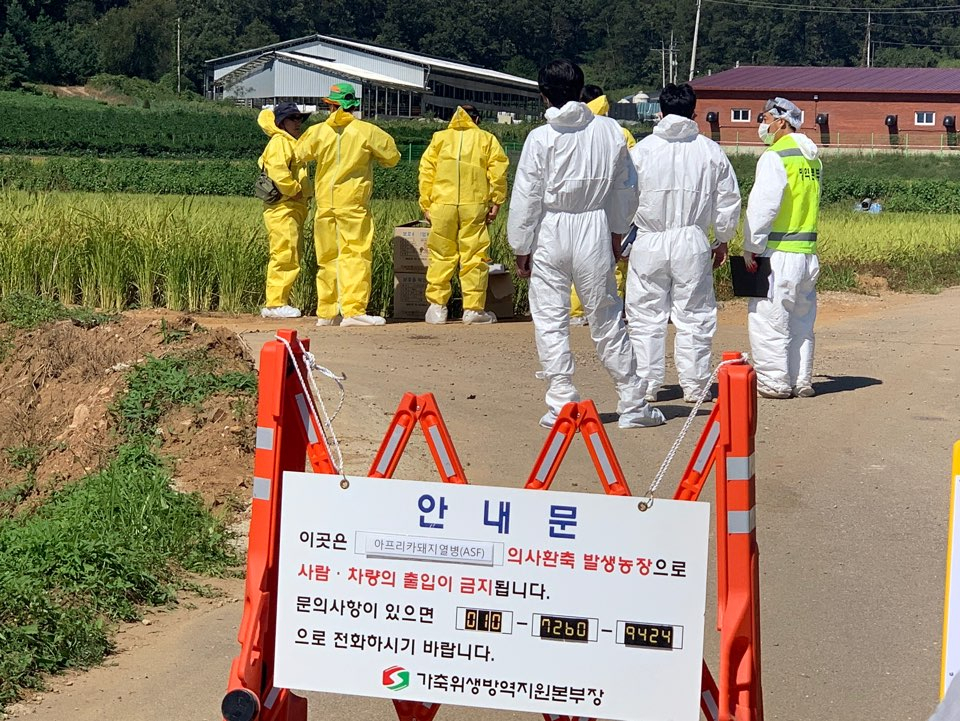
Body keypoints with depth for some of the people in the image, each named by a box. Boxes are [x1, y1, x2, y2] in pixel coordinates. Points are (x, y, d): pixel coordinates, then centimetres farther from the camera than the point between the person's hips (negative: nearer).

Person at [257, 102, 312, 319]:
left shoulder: (291, 144, 23)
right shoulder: (279, 143, -9)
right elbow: (278, 172, -23)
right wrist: (294, 190, -14)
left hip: (293, 209, 11)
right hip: (283, 209, -11)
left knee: (290, 258, 12)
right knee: (285, 256, -12)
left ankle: (280, 302, 16)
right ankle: (275, 304, -11)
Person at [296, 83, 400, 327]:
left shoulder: (317, 132, 2)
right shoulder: (367, 131, -4)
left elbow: (301, 155, 18)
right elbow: (392, 157, 5)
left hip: (324, 204, 3)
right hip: (354, 203, -3)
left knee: (327, 258, 10)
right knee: (356, 255, -5)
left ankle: (326, 313, 13)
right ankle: (353, 310, -14)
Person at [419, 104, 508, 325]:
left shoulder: (439, 138, 16)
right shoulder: (486, 139, 13)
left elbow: (426, 171, 10)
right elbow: (498, 170, 1)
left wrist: (426, 205, 11)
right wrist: (496, 202, 3)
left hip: (442, 205, 1)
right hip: (474, 205, -1)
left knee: (441, 256, 7)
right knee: (474, 255, 1)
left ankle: (436, 306, 6)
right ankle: (473, 308, 1)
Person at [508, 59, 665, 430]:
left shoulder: (540, 138, -9)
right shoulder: (610, 131, 0)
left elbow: (525, 198, -6)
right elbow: (626, 188, 10)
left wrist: (521, 248, 3)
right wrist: (617, 232, 23)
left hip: (550, 235, -3)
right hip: (595, 233, 3)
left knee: (550, 323, 5)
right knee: (607, 322, 10)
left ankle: (562, 404, 3)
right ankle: (633, 405, 13)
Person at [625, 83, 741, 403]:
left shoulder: (642, 150, -2)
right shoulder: (711, 151, 1)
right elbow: (729, 201, 7)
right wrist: (722, 240, 20)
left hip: (649, 244, -1)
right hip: (693, 244, 1)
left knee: (646, 317, 7)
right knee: (694, 317, 8)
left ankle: (646, 385, 10)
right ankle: (694, 385, 10)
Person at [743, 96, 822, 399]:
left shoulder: (775, 158, -12)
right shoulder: (813, 159, 12)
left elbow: (762, 205, -16)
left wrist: (750, 246, -9)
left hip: (778, 252, -8)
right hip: (808, 252, 8)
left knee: (767, 319, -1)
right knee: (801, 320, 14)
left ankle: (774, 382, 1)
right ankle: (801, 381, 18)